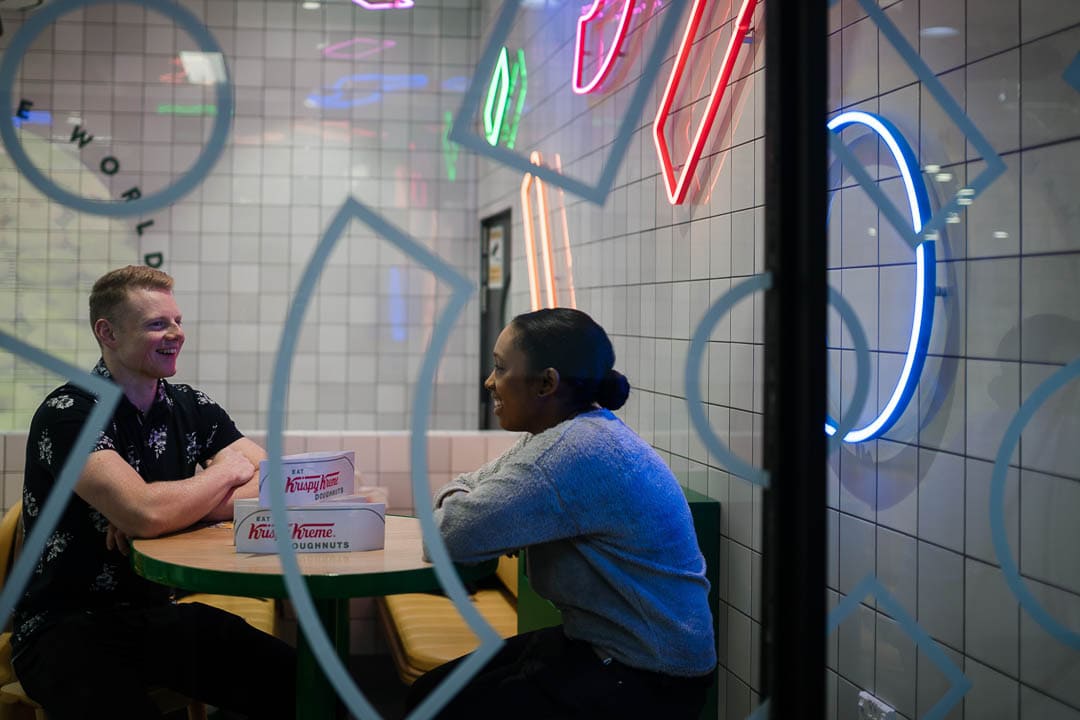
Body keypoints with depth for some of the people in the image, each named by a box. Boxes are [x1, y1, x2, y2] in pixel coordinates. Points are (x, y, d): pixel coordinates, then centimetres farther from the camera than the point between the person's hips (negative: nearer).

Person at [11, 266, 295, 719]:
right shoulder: (67, 414, -13)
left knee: (296, 681, -18)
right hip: (66, 626, -5)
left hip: (159, 614, 5)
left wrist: (178, 505, -18)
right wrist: (228, 471, -10)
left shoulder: (193, 409, 6)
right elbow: (146, 515, -28)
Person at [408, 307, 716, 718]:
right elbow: (468, 484, 14)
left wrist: (449, 512, -3)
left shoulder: (575, 449, -25)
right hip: (598, 641, 9)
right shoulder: (569, 432, 6)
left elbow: (456, 536, -26)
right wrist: (455, 501, -9)